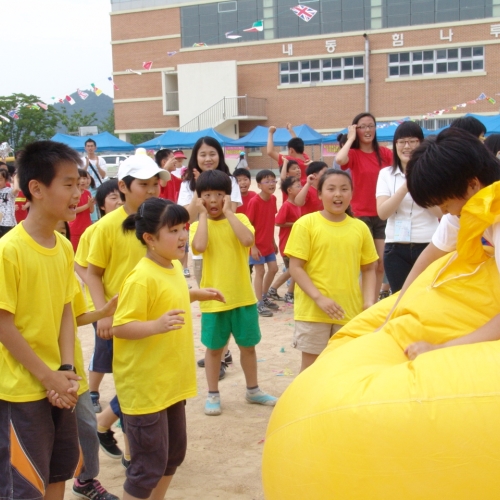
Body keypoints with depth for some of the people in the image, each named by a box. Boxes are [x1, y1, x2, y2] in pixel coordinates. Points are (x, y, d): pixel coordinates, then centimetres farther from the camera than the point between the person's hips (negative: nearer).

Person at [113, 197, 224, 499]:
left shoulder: (175, 266, 4)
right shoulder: (141, 278, -23)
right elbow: (120, 327, -24)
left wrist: (196, 295, 13)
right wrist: (157, 325, -38)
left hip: (172, 380, 9)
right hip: (145, 385, -9)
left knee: (174, 454, 21)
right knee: (149, 464, -1)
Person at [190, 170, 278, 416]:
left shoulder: (240, 219, -1)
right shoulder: (198, 225, -3)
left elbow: (247, 240, -22)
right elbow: (199, 246, -25)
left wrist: (228, 212, -15)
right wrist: (203, 215, -14)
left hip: (243, 295, 1)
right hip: (214, 298, -1)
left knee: (248, 345, 14)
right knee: (214, 348, 10)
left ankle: (253, 390, 31)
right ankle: (213, 394, 25)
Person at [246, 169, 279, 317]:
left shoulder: (273, 199, 1)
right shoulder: (254, 202, -20)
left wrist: (273, 241, 14)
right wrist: (253, 246, -19)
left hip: (268, 243, 7)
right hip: (257, 244, -7)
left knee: (273, 269, 11)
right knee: (260, 272, -1)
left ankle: (264, 297, 29)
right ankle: (259, 303, 9)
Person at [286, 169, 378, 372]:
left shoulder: (360, 228, 3)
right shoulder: (306, 224, -7)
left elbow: (368, 269, 10)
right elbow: (295, 267, -8)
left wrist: (369, 301, -4)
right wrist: (319, 298, -17)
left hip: (350, 310, 3)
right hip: (313, 310, -3)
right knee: (311, 366, 8)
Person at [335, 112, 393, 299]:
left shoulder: (385, 153, 5)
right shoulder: (353, 154, -4)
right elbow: (339, 160, -27)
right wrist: (350, 138, -15)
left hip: (383, 215, 4)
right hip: (361, 215, -4)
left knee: (382, 264, 9)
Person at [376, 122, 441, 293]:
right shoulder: (386, 174, 4)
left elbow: (441, 213, -7)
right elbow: (382, 213, -8)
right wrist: (406, 186, -19)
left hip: (428, 246, -1)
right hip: (396, 249, 1)